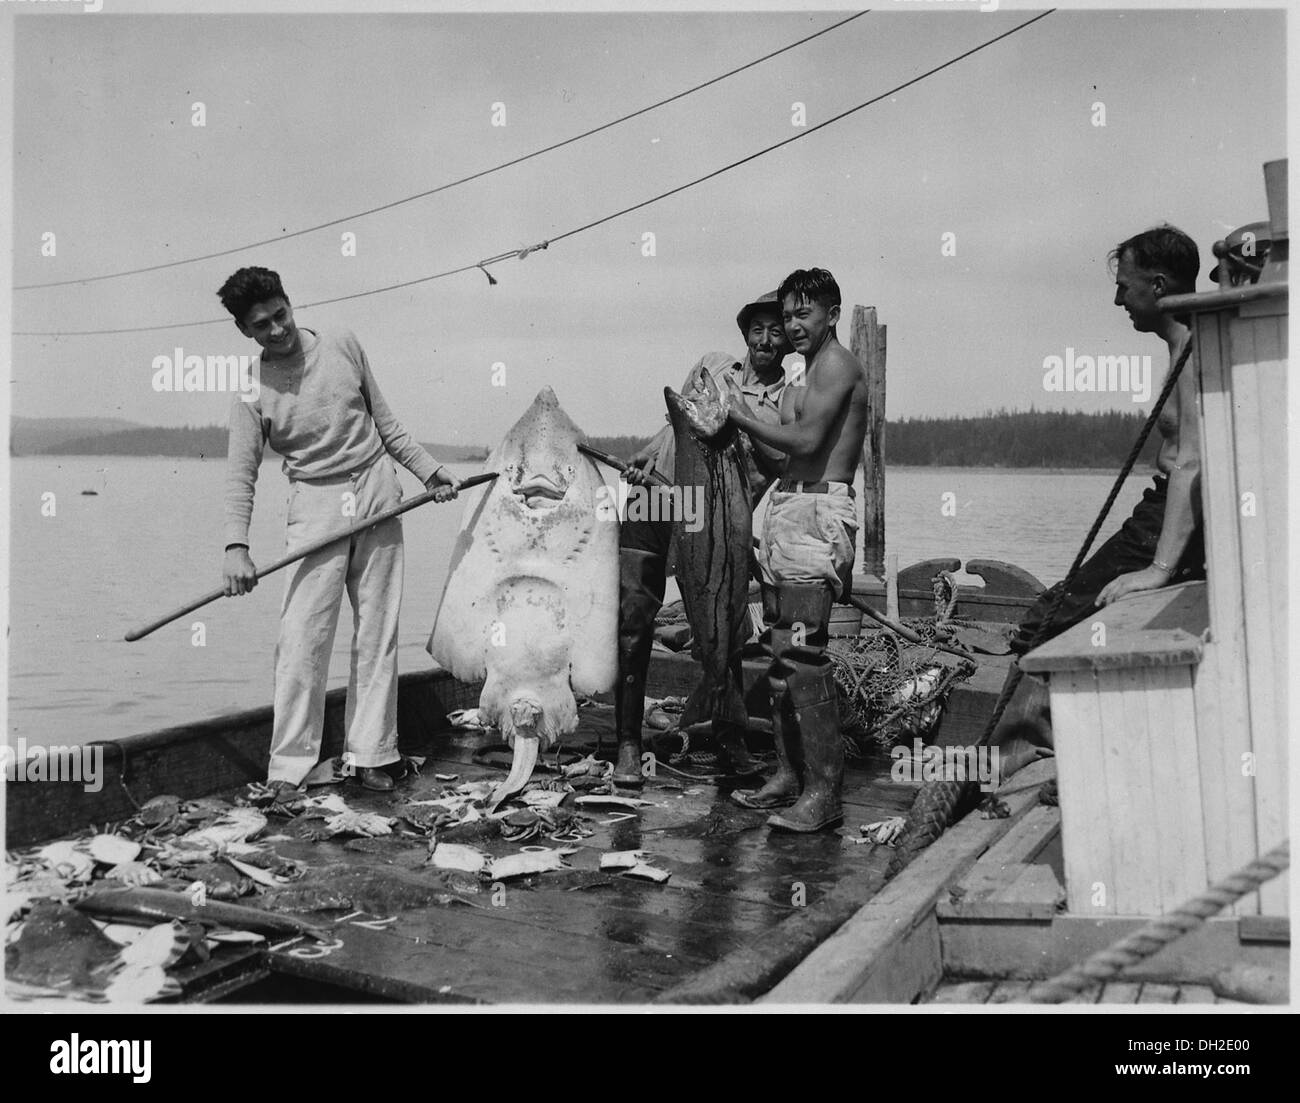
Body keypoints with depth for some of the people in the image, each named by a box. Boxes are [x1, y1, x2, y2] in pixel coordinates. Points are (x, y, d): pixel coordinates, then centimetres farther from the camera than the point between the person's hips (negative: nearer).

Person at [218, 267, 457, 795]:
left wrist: (427, 468, 12)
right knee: (303, 635, -9)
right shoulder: (252, 392, -3)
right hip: (316, 506, -2)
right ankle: (288, 766, -1)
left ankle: (373, 753, 11)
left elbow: (384, 420, 13)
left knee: (377, 632, 3)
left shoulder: (341, 345, 4)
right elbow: (240, 474, -7)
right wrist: (236, 546, -19)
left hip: (378, 492, 2)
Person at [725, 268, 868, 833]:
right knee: (780, 650, 9)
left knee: (803, 652, -14)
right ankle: (789, 773, 17)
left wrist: (741, 416, -6)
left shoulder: (837, 365, -6)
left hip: (816, 514, -10)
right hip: (786, 511, 10)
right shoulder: (807, 372, 24)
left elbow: (806, 440, -18)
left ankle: (824, 791, -11)